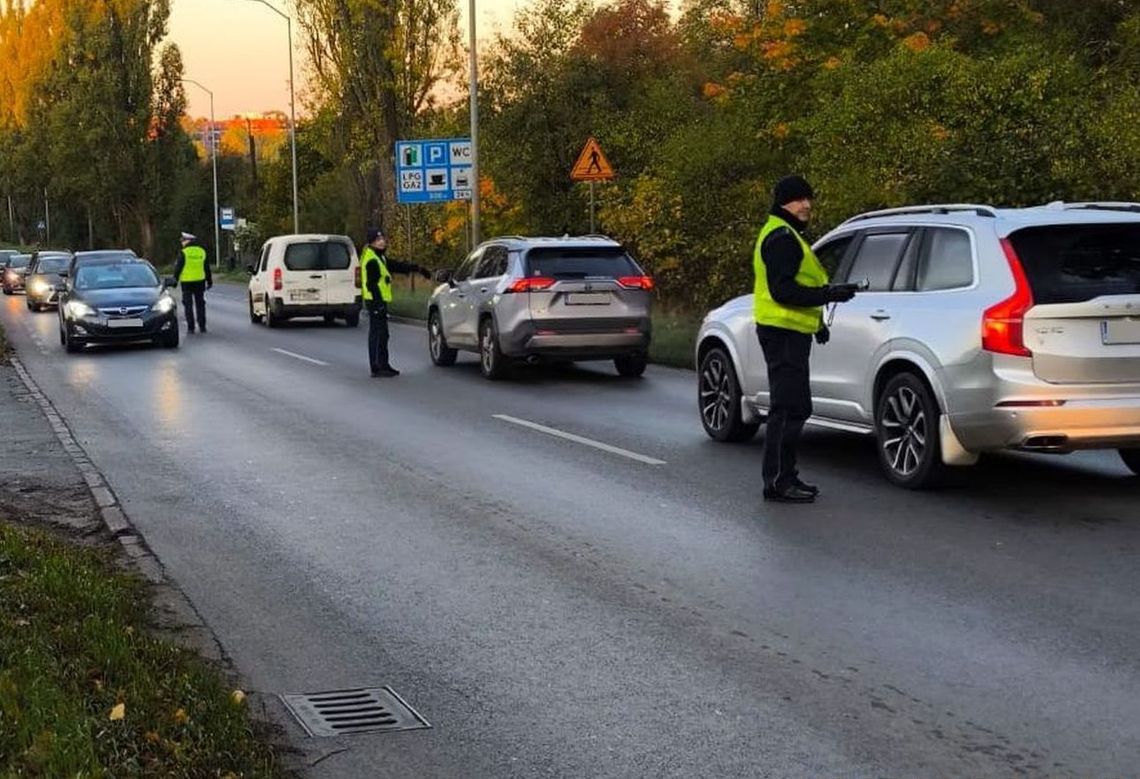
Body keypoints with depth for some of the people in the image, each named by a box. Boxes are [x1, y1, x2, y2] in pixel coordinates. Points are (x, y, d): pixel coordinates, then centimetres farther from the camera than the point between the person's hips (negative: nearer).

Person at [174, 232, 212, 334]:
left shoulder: (184, 253, -9)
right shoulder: (202, 251, 6)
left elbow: (178, 268, -9)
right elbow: (207, 268, 10)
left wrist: (175, 280, -1)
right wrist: (209, 281, 16)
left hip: (187, 282, -4)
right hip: (199, 281, 4)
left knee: (188, 304, 2)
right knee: (200, 304, 12)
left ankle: (190, 327, -2)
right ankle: (202, 326, 10)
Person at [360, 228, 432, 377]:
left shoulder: (380, 257, 18)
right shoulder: (371, 260, -15)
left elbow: (397, 266, 26)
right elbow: (372, 284, -21)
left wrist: (417, 268, 26)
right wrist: (378, 303, -25)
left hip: (379, 301, 11)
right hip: (375, 302, -11)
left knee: (382, 334, 15)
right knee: (377, 334, -9)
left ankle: (383, 365, 22)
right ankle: (377, 367, -7)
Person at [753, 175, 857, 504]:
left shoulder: (787, 236, 21)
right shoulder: (781, 237, -14)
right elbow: (782, 291, -23)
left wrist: (817, 321, 23)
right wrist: (829, 295, -23)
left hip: (789, 332, 11)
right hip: (783, 332, -11)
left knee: (793, 408, 16)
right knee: (788, 408, -10)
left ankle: (785, 476, 23)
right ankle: (777, 482, -8)